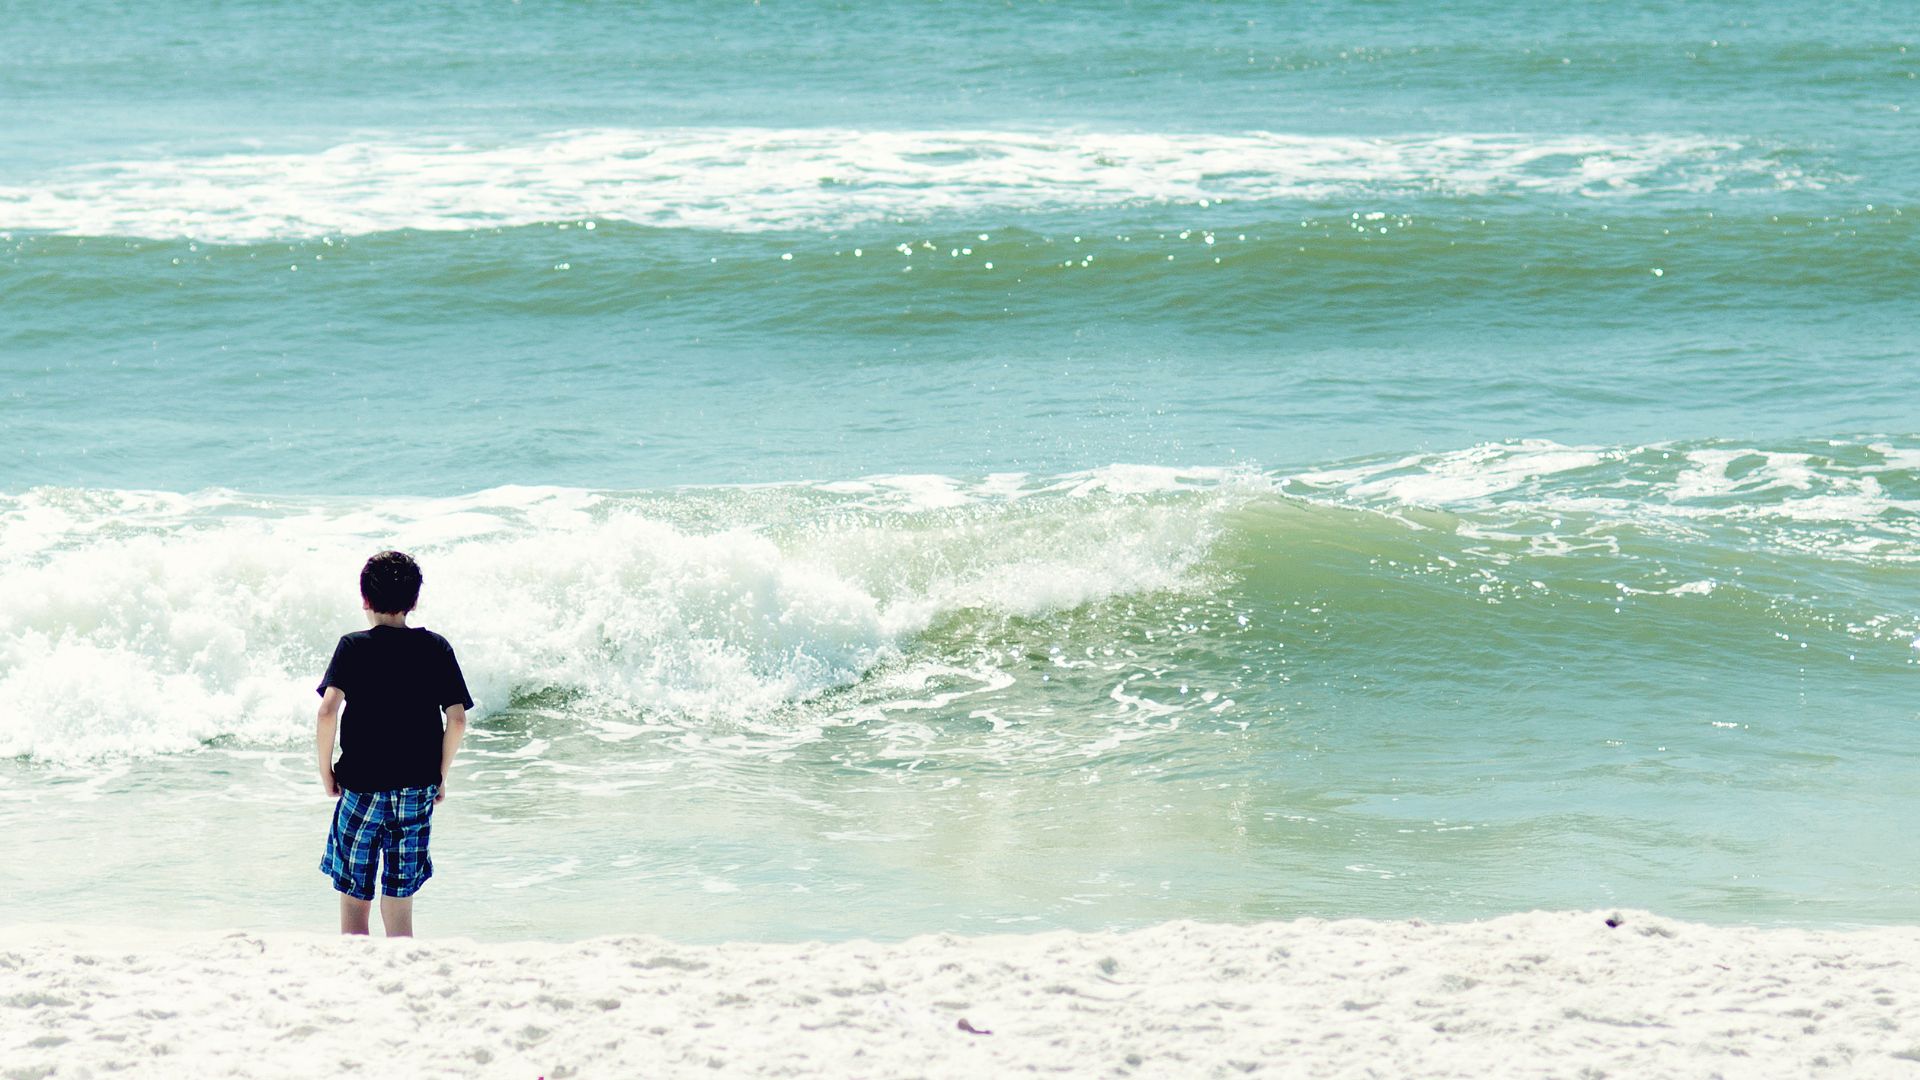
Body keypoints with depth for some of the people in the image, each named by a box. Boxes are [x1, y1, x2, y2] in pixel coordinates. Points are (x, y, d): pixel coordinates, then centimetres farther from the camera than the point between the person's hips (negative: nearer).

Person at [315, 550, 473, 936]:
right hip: (418, 789, 2)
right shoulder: (436, 648, 2)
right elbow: (457, 720, -3)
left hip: (361, 788, -2)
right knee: (399, 910, 7)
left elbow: (328, 710, -16)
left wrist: (325, 769, -4)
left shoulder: (353, 647, -4)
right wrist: (440, 775, 10)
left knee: (354, 905, 7)